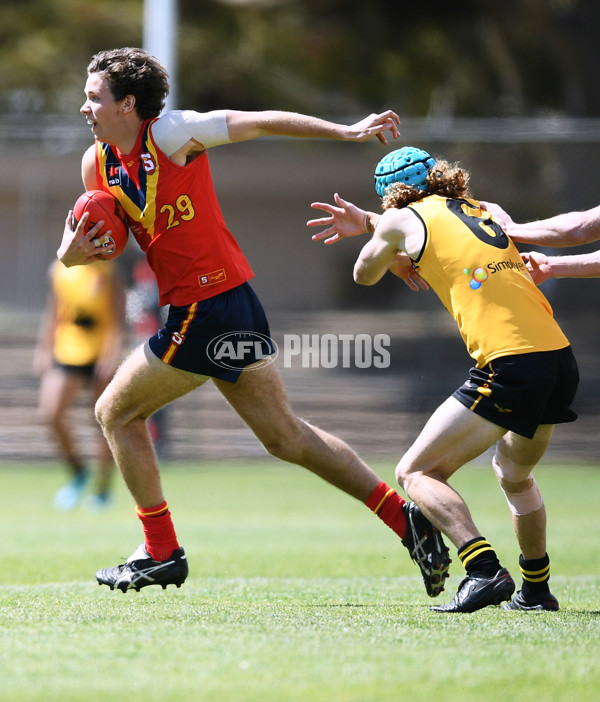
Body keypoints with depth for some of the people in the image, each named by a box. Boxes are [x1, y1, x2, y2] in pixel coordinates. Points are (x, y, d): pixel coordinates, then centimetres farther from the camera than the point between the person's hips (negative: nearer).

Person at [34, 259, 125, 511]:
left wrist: (112, 355, -18)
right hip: (67, 351, 3)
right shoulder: (59, 270, 5)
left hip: (101, 355, -3)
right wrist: (44, 348, 9)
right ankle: (77, 471, 9)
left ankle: (102, 488, 12)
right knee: (51, 412, -11)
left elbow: (118, 319, -8)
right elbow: (53, 313, 14)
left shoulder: (107, 271, -7)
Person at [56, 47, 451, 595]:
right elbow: (103, 235, 21)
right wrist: (73, 254, -3)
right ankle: (404, 517, 12)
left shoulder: (171, 134, -12)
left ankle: (162, 553, 11)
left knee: (117, 412, 4)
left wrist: (345, 132, -14)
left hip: (208, 309, -8)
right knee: (286, 437, 11)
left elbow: (261, 122, -9)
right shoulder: (97, 163, 10)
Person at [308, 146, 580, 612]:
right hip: (562, 360, 7)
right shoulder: (485, 211, 23)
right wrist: (367, 222, 48)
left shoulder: (402, 221, 6)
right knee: (515, 473, 31)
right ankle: (536, 590, 36)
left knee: (416, 472, -2)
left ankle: (486, 571, -21)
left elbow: (364, 274, 27)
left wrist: (398, 262, 45)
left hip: (510, 367, -7)